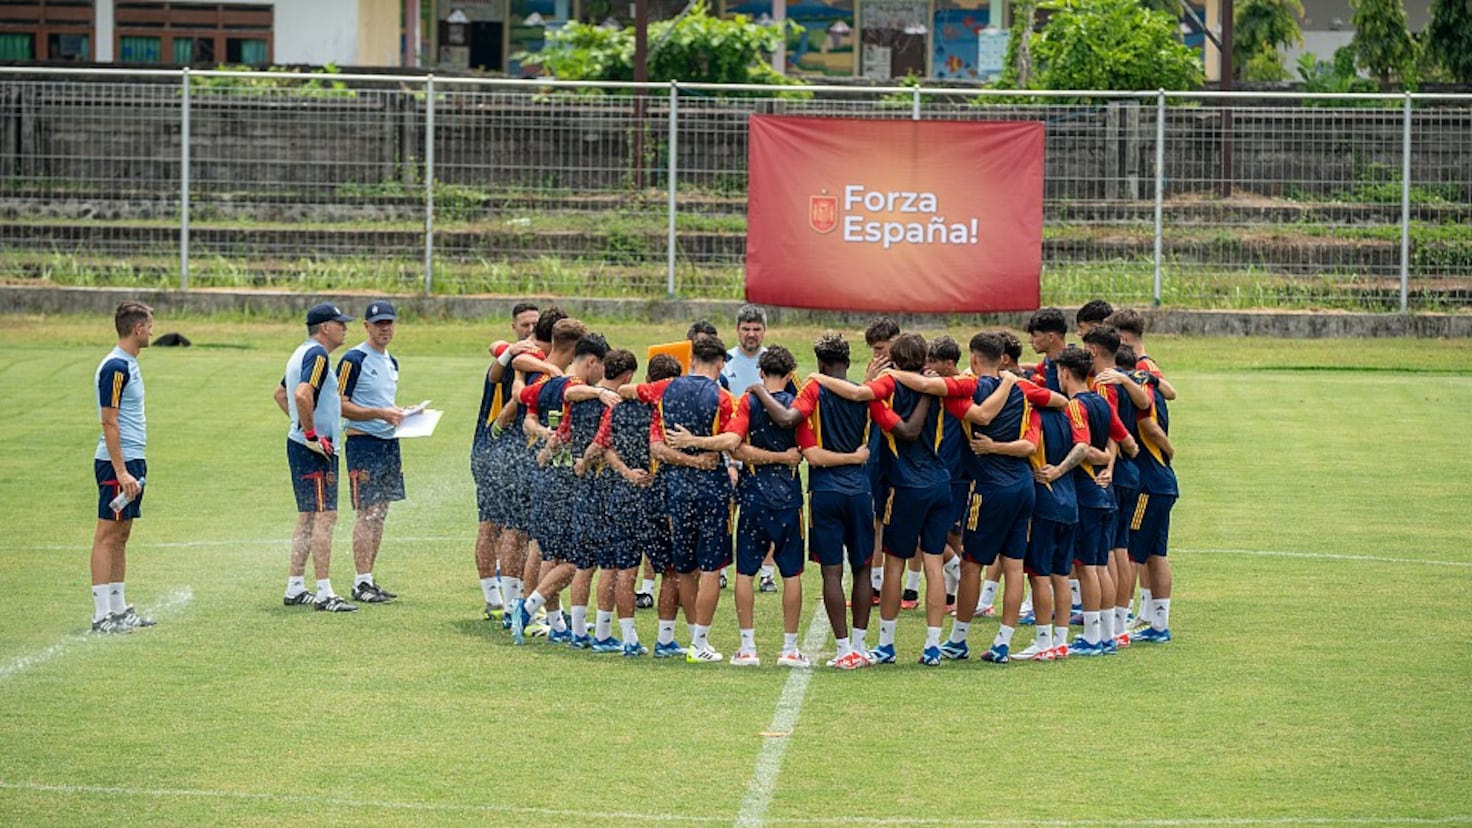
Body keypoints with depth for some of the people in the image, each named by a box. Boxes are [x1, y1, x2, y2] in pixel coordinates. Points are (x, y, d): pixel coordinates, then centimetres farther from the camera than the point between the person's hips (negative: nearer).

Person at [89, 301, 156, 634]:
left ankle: (119, 609, 17)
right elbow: (109, 422, -19)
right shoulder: (115, 367, -15)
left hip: (131, 461, 10)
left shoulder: (128, 365, 14)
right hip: (118, 462, -10)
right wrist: (121, 472, -22)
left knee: (121, 536, 12)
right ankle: (102, 615, -7)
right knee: (108, 535, -7)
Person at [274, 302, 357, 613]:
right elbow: (302, 394, -30)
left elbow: (281, 393, 29)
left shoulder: (303, 352, 17)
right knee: (325, 517, -10)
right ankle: (324, 595, -11)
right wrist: (312, 434, -24)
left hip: (300, 444, 11)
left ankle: (295, 588, 19)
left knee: (308, 519, 15)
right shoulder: (317, 354, -15)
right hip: (315, 448, -11)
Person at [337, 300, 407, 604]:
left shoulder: (391, 362, 17)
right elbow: (341, 405, -13)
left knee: (380, 512, 8)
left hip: (389, 441, 8)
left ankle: (366, 579, 13)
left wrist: (401, 412, 8)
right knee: (367, 512, -9)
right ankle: (361, 583, -6)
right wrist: (380, 414, -19)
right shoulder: (354, 359, -9)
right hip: (364, 442, -8)